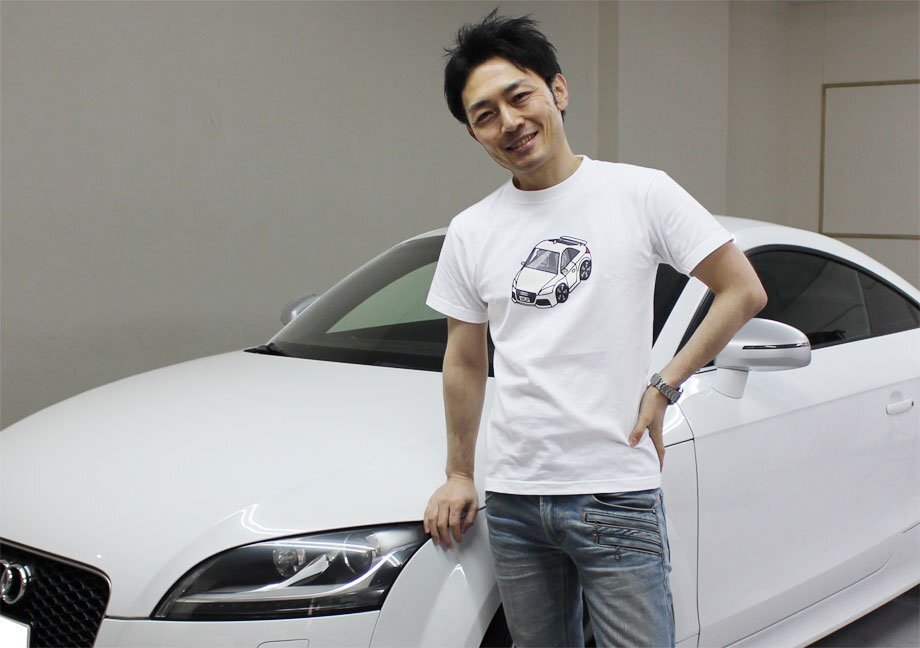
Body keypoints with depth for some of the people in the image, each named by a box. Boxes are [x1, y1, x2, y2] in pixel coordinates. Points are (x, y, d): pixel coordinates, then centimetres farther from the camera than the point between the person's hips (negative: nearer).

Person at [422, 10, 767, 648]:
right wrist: (459, 474, 16)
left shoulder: (641, 193, -4)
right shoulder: (471, 232, 7)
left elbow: (744, 292, -1)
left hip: (618, 497, -3)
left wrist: (663, 387, -6)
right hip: (513, 499, 4)